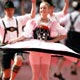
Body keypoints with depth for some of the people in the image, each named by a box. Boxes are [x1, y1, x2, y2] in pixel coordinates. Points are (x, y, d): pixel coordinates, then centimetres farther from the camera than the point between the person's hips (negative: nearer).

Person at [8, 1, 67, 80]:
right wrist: (14, 40, -9)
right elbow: (25, 35, 2)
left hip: (46, 52, 0)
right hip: (35, 51, 0)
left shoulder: (53, 24, 3)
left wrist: (53, 40, -7)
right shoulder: (33, 23, 4)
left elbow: (63, 34, 4)